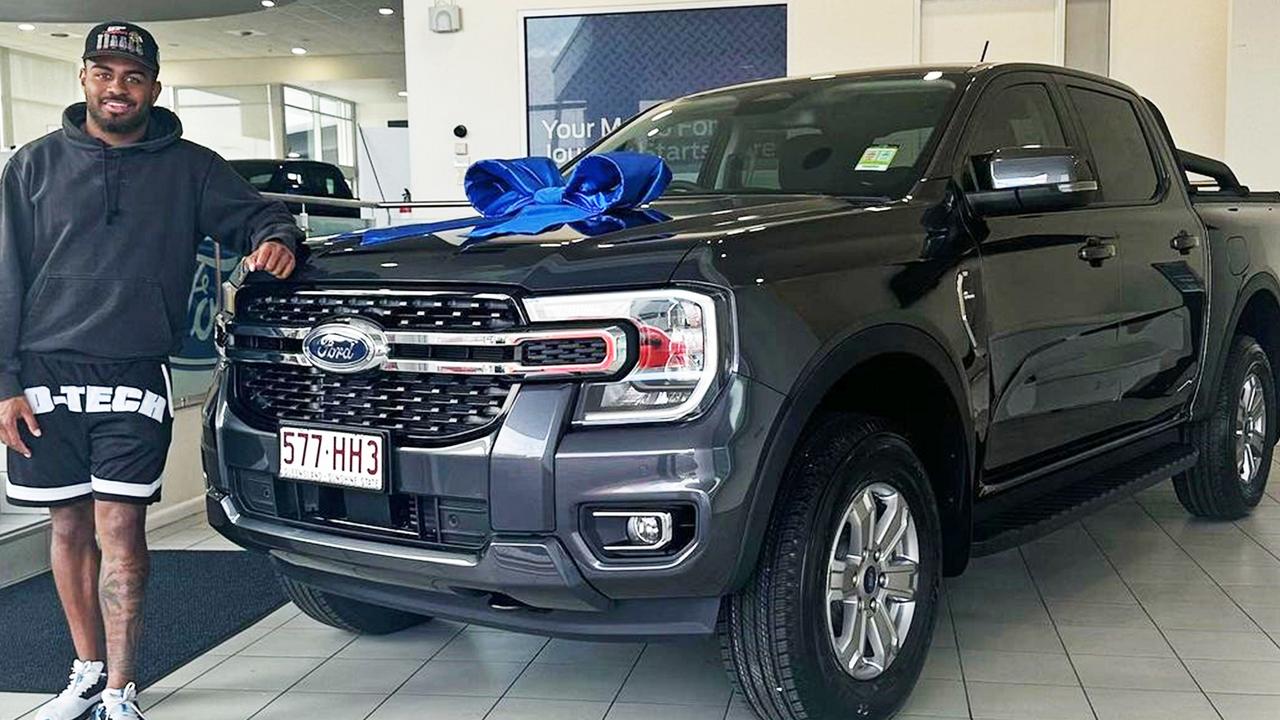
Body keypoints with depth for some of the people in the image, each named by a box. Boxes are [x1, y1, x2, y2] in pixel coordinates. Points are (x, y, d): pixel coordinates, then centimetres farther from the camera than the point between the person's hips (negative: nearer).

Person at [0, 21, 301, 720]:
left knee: (120, 529, -6)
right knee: (69, 526, 9)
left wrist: (275, 238, -11)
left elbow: (257, 214, 16)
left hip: (134, 378, -1)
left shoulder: (190, 168, 8)